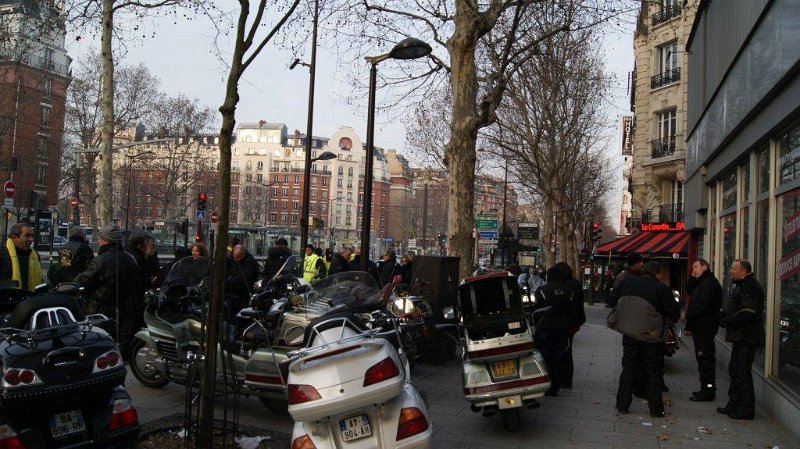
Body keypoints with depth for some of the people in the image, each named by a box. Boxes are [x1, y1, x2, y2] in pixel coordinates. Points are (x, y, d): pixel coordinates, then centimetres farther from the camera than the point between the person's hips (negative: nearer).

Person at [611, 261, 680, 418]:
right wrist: (676, 306, 15)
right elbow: (674, 315, -5)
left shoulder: (628, 282, 0)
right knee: (653, 372, 8)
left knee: (628, 369, 12)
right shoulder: (661, 289, -12)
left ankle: (622, 405, 13)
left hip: (629, 333, 3)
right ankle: (656, 409, 12)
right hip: (651, 336, -3)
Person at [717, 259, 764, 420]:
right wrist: (723, 316, 6)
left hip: (747, 338, -11)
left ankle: (747, 409, 5)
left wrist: (725, 322, -18)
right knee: (735, 370, 16)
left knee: (742, 372, -4)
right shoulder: (742, 286, 17)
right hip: (740, 337, 11)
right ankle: (734, 405, 26)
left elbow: (747, 314, -25)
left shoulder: (750, 287, -17)